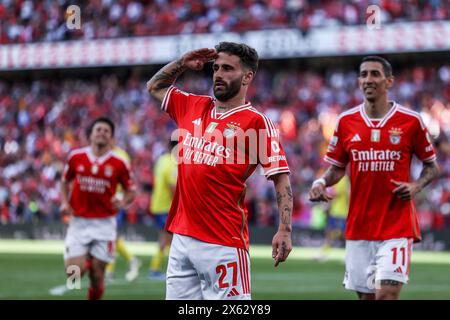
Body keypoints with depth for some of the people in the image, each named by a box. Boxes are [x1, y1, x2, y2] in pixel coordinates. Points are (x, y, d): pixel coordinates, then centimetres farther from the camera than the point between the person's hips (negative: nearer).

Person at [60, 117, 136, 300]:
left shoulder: (119, 164, -4)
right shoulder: (76, 157, 0)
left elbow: (130, 191, 5)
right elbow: (65, 182, 15)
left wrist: (123, 202, -17)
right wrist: (64, 203, -2)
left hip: (104, 224, -1)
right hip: (78, 221, 1)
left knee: (97, 275, 0)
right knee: (74, 272, -10)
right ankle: (85, 261, 25)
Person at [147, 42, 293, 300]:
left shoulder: (256, 122, -5)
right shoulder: (194, 107, 14)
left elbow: (281, 177, -8)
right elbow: (155, 86, 32)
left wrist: (285, 230, -18)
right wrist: (182, 64, 16)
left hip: (223, 242, -6)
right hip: (182, 237, 6)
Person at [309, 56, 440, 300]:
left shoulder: (410, 121, -2)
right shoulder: (346, 121, 5)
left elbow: (431, 166, 8)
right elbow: (337, 168, 13)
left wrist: (415, 186, -11)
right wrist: (321, 183, -7)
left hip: (397, 226, -3)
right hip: (358, 226, 3)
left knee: (386, 294, -15)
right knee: (365, 295, 7)